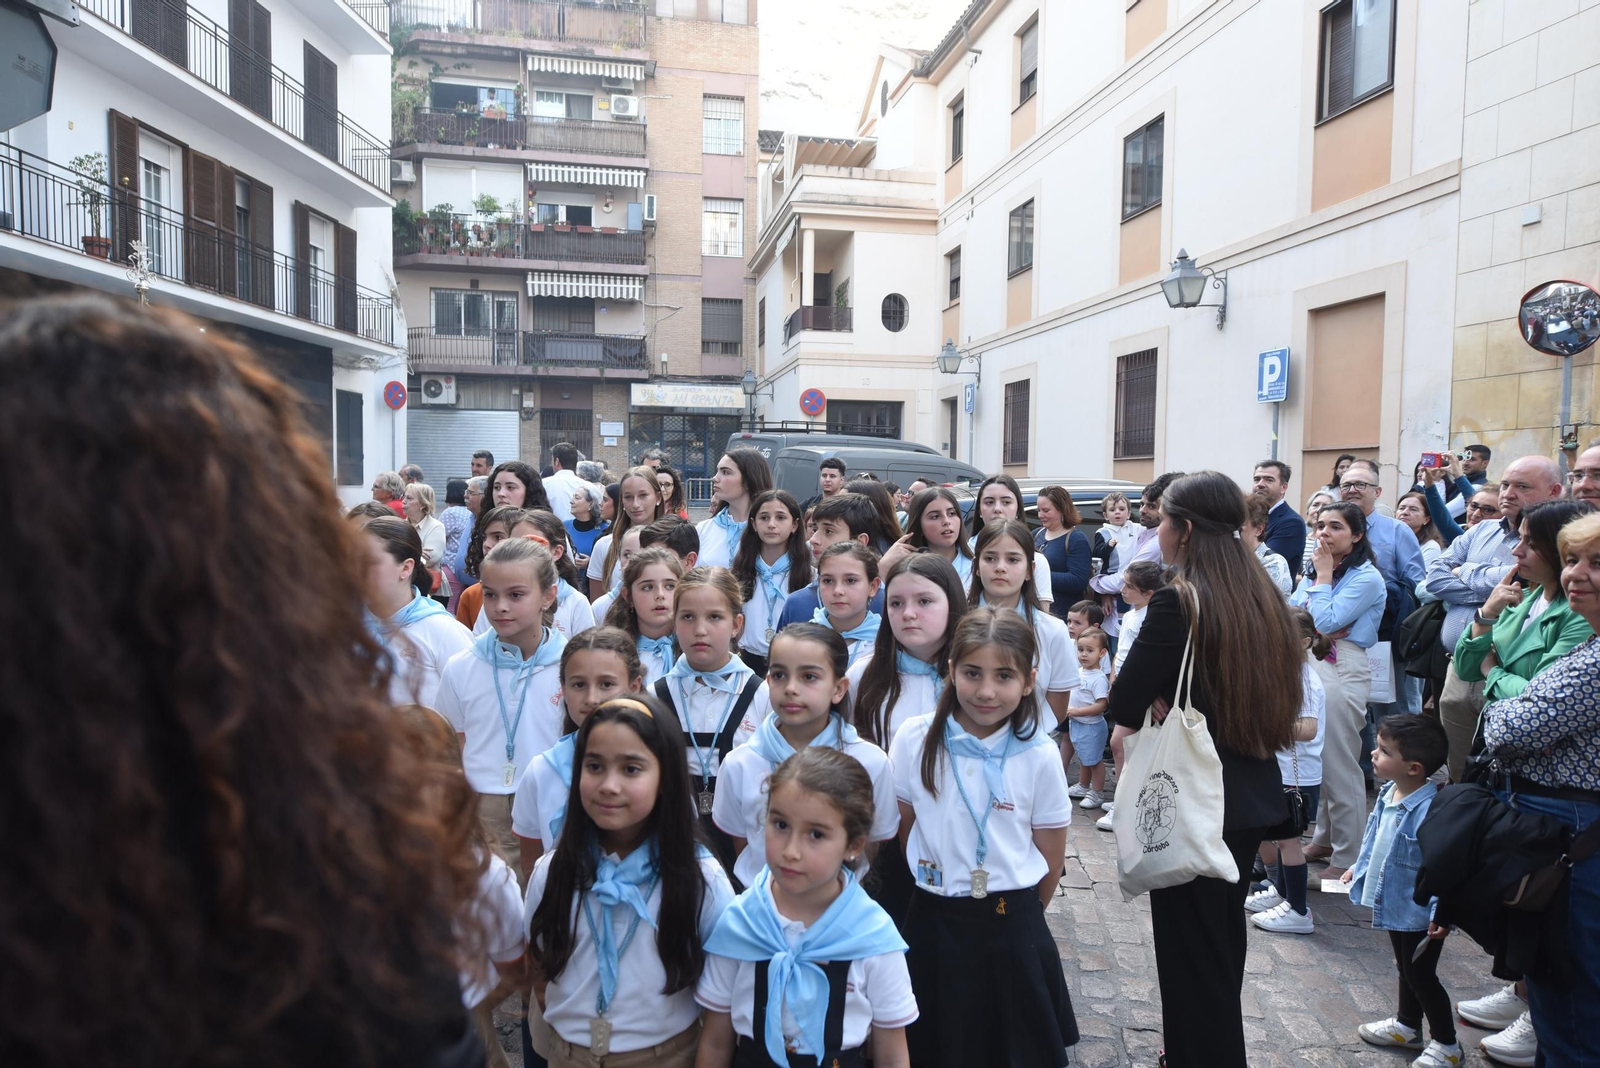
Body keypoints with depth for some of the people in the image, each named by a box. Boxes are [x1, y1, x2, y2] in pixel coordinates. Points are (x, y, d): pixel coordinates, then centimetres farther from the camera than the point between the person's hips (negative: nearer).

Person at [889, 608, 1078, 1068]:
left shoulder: (1039, 756, -10)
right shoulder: (915, 739, -9)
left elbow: (1050, 860, 1)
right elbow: (904, 830, 2)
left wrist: (1015, 911, 8)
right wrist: (941, 892, 7)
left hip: (1013, 930, 0)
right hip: (933, 924, 1)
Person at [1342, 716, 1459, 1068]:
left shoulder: (1432, 808, -31)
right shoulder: (1386, 795, -4)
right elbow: (1374, 837, 12)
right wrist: (1359, 868, 20)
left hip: (1419, 911, -9)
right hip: (1394, 904, 9)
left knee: (1420, 974, 8)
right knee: (1405, 969, 25)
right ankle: (1407, 1026, 44)